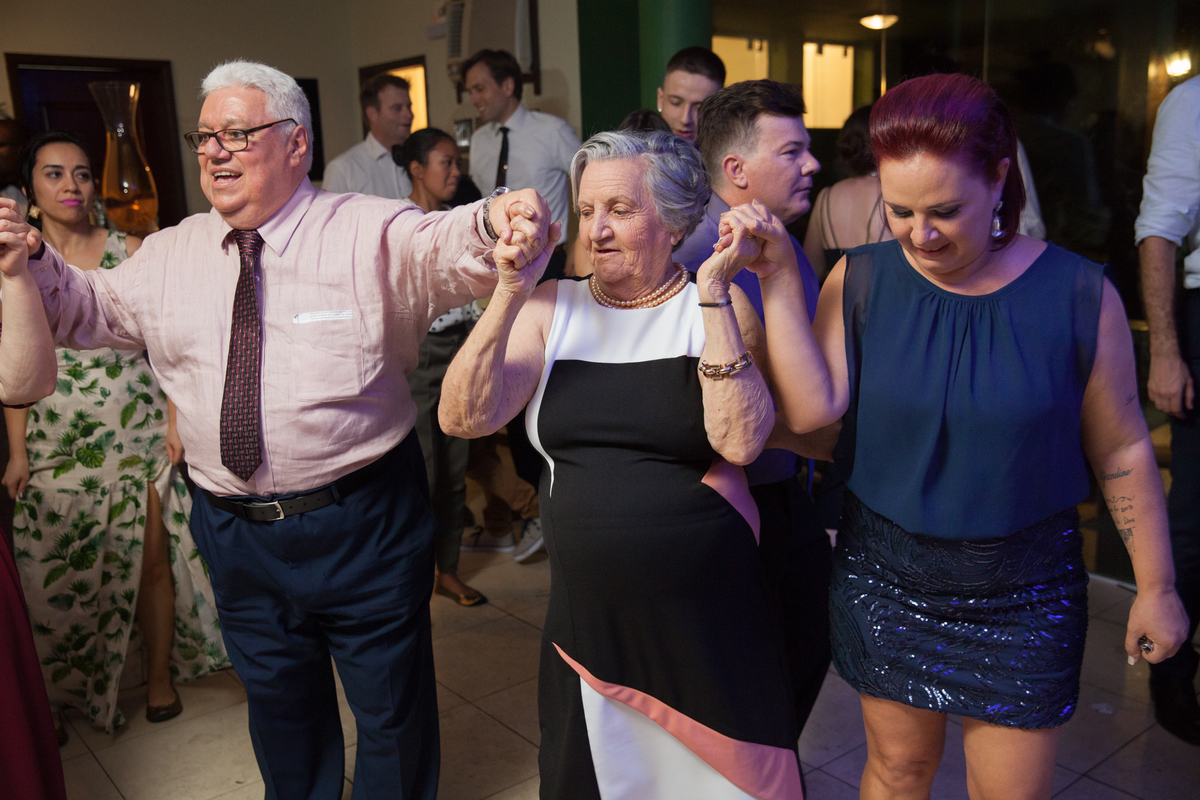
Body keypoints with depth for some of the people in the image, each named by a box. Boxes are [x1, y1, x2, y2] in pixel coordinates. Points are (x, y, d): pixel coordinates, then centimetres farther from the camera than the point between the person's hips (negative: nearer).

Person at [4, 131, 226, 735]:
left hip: (137, 432, -1)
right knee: (63, 573, 7)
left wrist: (174, 423, -3)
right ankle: (66, 694, 27)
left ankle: (159, 679, 23)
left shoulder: (129, 251, 1)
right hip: (56, 444, 1)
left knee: (151, 558, 4)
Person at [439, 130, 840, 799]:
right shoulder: (551, 306, 1)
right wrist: (510, 294, -21)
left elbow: (740, 440, -21)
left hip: (707, 617, -2)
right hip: (587, 612, 2)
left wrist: (713, 293, -22)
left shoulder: (722, 307, -5)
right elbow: (465, 417, -11)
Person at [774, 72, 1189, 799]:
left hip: (1023, 595, -1)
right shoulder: (860, 281, -8)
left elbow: (1121, 448, -2)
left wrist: (1156, 588, 3)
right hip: (884, 577, 1)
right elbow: (808, 411, -20)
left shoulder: (1079, 295, -11)